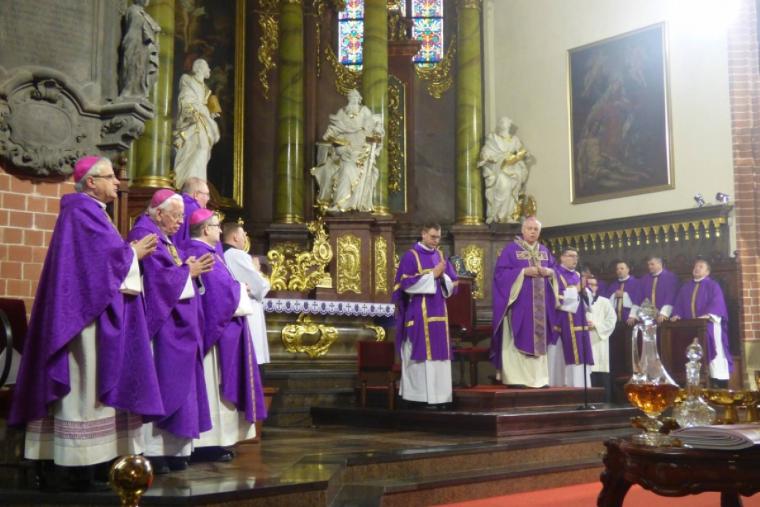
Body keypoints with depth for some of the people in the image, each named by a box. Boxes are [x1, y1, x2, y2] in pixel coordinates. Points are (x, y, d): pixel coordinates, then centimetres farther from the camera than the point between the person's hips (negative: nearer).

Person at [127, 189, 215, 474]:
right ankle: (150, 451, -5)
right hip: (159, 323, -10)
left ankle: (170, 449, 11)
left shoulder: (165, 238, 20)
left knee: (174, 386, 8)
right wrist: (188, 271, -7)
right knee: (156, 384, -9)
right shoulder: (144, 235, -10)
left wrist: (192, 269, 4)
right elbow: (156, 277, -19)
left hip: (175, 324, 10)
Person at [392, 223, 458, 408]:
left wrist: (443, 276, -9)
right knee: (423, 353, -6)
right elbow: (406, 283, -14)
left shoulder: (440, 255, 14)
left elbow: (452, 284, 13)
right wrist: (432, 275, -14)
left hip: (439, 311, 6)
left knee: (439, 353, 4)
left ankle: (439, 395, 8)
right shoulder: (411, 256, -4)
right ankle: (423, 396, -2)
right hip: (419, 313, -6)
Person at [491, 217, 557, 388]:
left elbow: (555, 270, 16)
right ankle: (515, 378, -5)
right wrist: (524, 272, -18)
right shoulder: (510, 249, -2)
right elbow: (500, 272, -10)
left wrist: (549, 272, -7)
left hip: (540, 305, 6)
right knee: (517, 340, -7)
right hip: (519, 304, -6)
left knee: (539, 340, 6)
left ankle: (539, 378, 11)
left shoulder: (545, 251, 16)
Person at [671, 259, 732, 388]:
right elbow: (679, 304, 14)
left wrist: (708, 315, -28)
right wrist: (677, 314, -6)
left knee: (713, 351, -7)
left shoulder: (713, 285, 3)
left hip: (709, 324, -5)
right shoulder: (686, 287, 20)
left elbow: (717, 303, -11)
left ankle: (720, 382, -7)